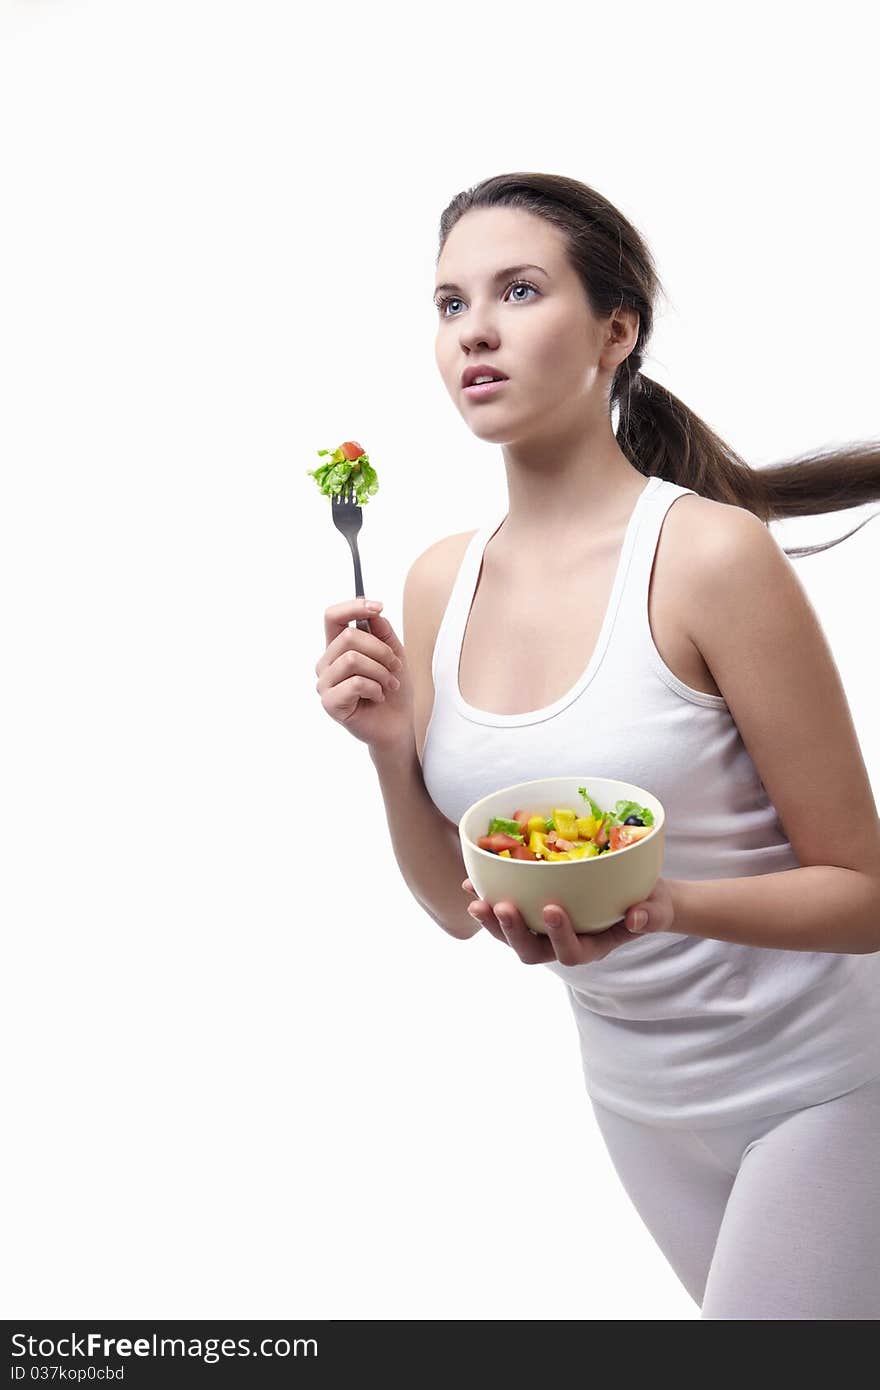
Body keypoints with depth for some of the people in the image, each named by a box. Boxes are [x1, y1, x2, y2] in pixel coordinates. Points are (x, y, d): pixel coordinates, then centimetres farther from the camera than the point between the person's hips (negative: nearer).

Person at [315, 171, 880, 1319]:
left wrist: (662, 906, -34)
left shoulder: (711, 554, -22)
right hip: (636, 1090, 6)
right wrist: (390, 746, -16)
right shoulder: (441, 583, -5)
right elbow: (456, 906, 1)